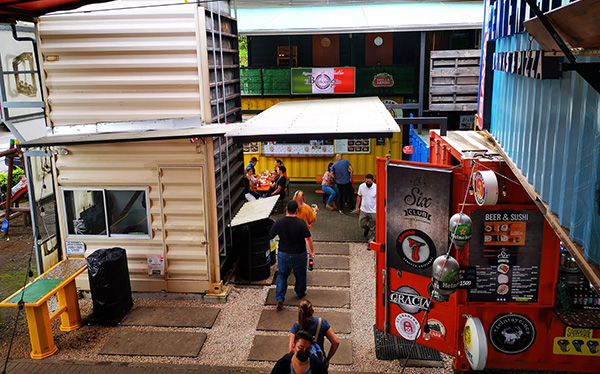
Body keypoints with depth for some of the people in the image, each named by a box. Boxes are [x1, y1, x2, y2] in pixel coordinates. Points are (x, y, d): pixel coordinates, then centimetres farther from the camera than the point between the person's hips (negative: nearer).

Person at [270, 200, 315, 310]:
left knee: (282, 275, 13)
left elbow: (271, 236, 1)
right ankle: (300, 293, 40)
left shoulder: (279, 222, -10)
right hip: (299, 255, -1)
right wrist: (311, 252, -1)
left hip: (283, 254, 1)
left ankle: (279, 299, 3)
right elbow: (308, 239, -15)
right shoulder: (301, 223, -18)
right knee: (300, 275, 21)